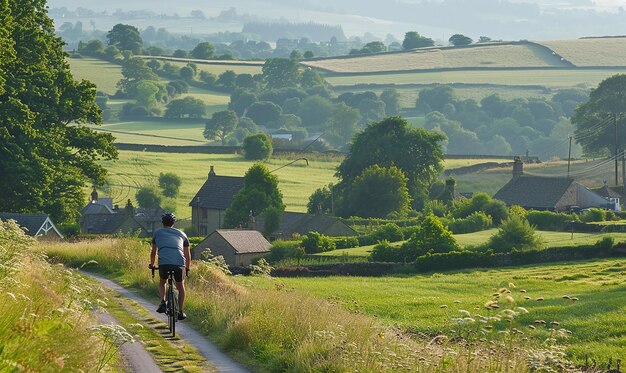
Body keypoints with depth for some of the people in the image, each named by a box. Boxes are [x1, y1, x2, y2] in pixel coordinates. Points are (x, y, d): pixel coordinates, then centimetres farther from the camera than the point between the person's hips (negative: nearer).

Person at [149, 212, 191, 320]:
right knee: (180, 287, 23)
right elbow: (187, 255, 31)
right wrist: (187, 268, 46)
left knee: (162, 283, 28)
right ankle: (180, 312, 19)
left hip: (163, 263, -1)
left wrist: (151, 265, 49)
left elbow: (153, 252, 32)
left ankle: (163, 302, 6)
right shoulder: (181, 234, 26)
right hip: (179, 263, 1)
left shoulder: (157, 232, 23)